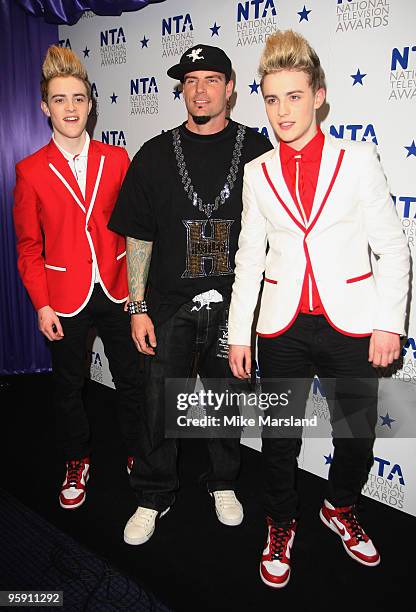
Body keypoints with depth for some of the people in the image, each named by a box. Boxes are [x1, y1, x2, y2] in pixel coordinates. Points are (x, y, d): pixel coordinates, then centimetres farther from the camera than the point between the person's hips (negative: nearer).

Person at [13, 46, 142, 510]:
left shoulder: (117, 160, -1)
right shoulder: (31, 170, -5)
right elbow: (28, 246, -2)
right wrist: (42, 305, -6)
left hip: (116, 292, 1)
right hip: (66, 298, -1)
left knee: (131, 381, 12)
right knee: (69, 387, 15)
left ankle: (137, 454, 35)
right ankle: (77, 463, 36)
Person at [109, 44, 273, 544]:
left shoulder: (257, 150, 0)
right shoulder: (156, 155, 1)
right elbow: (138, 237, 3)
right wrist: (138, 307, -2)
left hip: (234, 305, 0)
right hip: (169, 306, 1)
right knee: (159, 406, 8)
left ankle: (223, 483, 39)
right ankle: (154, 498, 29)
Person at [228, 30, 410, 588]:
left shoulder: (357, 159, -2)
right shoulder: (258, 173, 4)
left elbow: (392, 248, -1)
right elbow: (249, 259, 7)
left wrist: (389, 323, -7)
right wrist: (238, 334, 5)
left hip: (350, 324, -1)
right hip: (283, 327, 1)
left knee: (358, 435, 12)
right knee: (279, 437, 10)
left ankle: (340, 509, 42)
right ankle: (281, 527, 36)